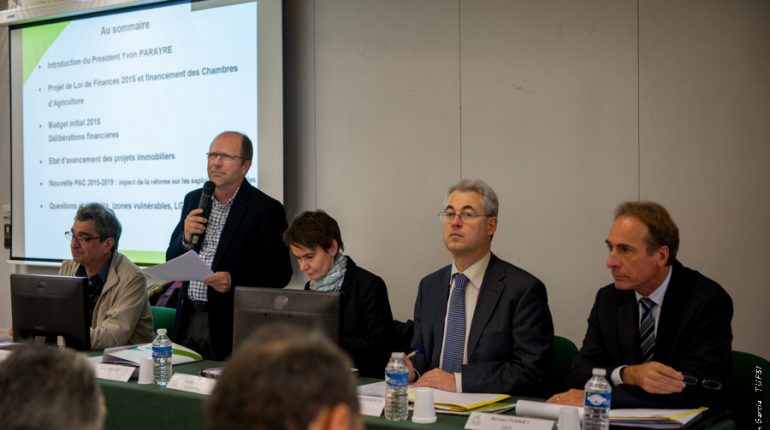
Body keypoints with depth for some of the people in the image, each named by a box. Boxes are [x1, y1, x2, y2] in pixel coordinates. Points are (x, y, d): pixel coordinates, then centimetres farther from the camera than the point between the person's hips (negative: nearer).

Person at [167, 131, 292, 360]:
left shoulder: (267, 209, -8)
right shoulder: (194, 200, 10)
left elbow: (280, 273, -9)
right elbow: (171, 262, 14)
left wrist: (234, 281, -22)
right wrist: (186, 238, -7)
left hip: (231, 324, -5)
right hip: (188, 318, 5)